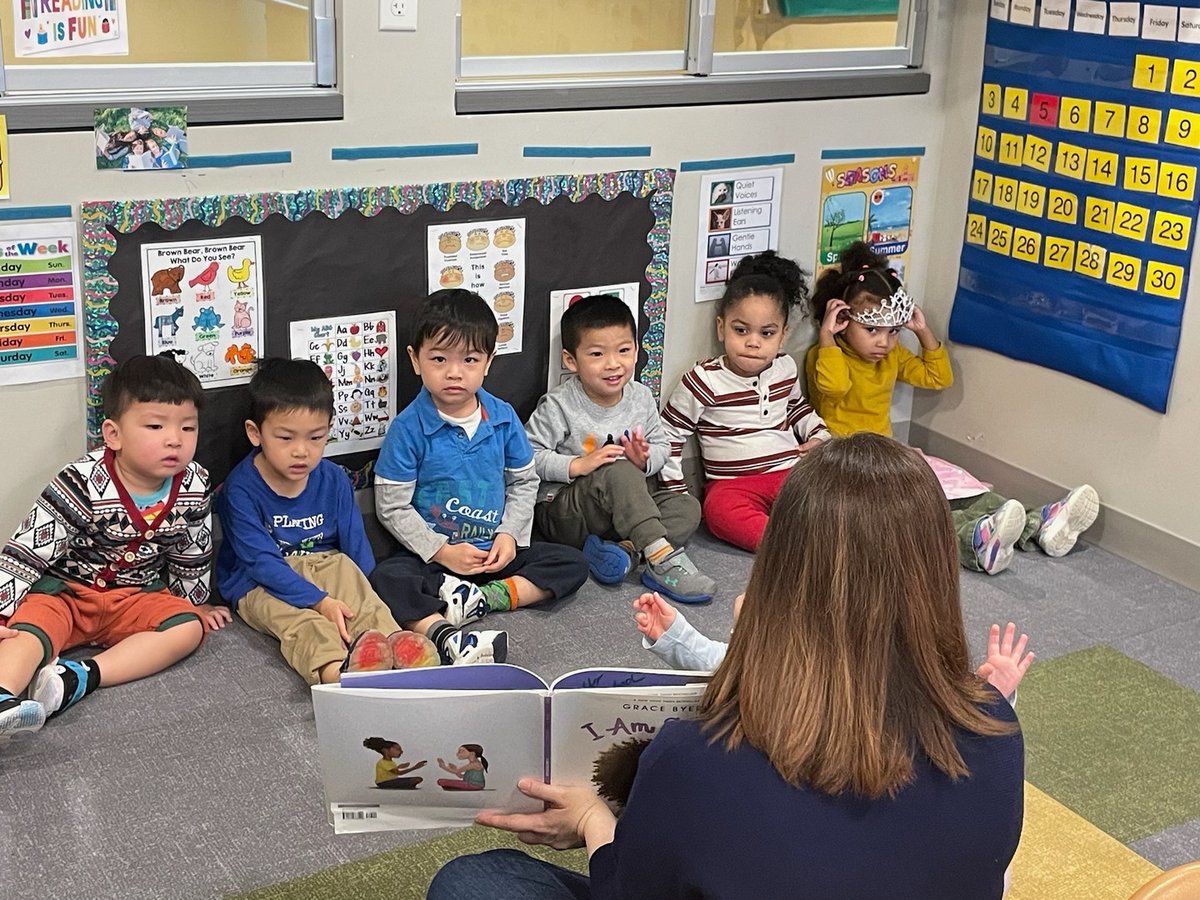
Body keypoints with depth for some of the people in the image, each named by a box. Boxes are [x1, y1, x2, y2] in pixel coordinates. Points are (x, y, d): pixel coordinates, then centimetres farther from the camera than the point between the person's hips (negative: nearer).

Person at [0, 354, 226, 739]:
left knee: (189, 626, -20)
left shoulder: (194, 486, -9)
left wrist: (193, 602, 20)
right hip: (64, 590, -4)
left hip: (136, 595, 4)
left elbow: (192, 555, 9)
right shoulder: (82, 485, -24)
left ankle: (81, 677, -35)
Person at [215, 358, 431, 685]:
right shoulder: (241, 489, -13)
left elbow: (356, 544, 6)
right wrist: (320, 601, -28)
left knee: (362, 595, -26)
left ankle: (396, 649, -54)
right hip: (261, 584, -5)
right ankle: (336, 672, -65)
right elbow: (263, 562, -19)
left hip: (326, 566, 5)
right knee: (299, 621, -35)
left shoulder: (334, 480, 2)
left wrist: (367, 593, -8)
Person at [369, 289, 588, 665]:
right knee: (385, 578, -32)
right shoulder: (409, 427, -11)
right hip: (431, 553, -3)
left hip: (495, 551, 4)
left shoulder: (504, 418, -1)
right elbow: (392, 507, -9)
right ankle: (444, 636, -51)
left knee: (572, 564, -12)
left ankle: (481, 598, -22)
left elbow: (524, 481, 10)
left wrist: (510, 534, -6)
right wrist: (442, 551, -15)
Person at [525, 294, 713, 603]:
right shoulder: (559, 406, -14)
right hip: (562, 512, -6)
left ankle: (624, 548, -30)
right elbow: (528, 456, -17)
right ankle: (661, 556, -38)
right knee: (619, 472, -35)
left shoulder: (641, 398, 2)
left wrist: (645, 459, -13)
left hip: (625, 505, 6)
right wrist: (578, 465, -25)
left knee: (687, 507, -13)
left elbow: (662, 446, 10)